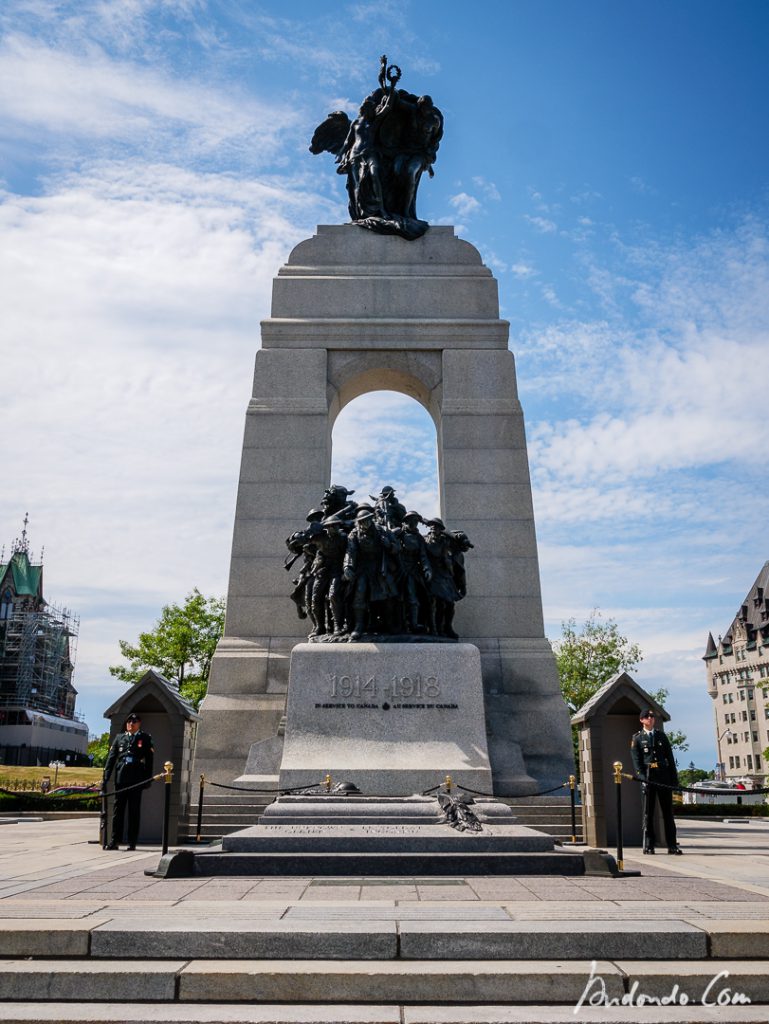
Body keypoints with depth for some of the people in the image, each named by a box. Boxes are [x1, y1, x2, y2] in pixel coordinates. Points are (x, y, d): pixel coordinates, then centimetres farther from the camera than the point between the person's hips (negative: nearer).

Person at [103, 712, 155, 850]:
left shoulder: (145, 738, 7)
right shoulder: (119, 737, 14)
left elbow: (149, 760, 3)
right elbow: (111, 758, 10)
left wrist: (148, 779, -4)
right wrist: (105, 778, 3)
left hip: (136, 780, -2)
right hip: (120, 779, 2)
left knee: (134, 812, 3)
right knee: (118, 810, 4)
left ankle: (132, 842, 7)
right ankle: (114, 841, 10)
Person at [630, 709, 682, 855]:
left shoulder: (661, 736, 14)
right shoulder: (637, 739, 6)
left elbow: (670, 758, 11)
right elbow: (636, 761, -1)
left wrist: (674, 778, 3)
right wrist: (643, 777, -13)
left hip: (664, 777, 2)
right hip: (648, 777, -2)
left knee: (668, 811, 3)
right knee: (648, 813, 2)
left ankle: (672, 845, 7)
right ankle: (648, 846, 6)